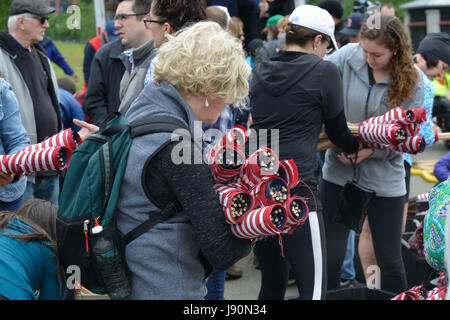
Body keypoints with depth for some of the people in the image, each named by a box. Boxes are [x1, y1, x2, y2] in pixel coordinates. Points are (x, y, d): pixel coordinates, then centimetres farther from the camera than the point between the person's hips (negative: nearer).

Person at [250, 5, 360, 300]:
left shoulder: (260, 72, 13)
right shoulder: (324, 71, -3)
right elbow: (337, 130, 7)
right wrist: (358, 147, 29)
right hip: (297, 189, -7)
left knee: (272, 284, 17)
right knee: (314, 288, -1)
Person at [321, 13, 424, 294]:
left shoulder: (412, 82, -8)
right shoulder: (347, 57, -8)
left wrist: (371, 150, -22)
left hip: (384, 180, -1)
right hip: (338, 173, 1)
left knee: (390, 260, 10)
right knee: (330, 256, 10)